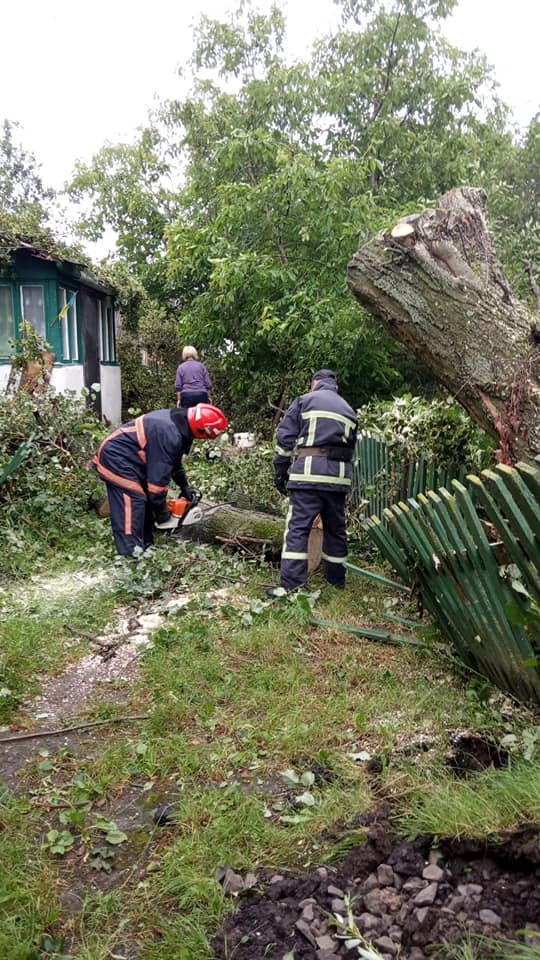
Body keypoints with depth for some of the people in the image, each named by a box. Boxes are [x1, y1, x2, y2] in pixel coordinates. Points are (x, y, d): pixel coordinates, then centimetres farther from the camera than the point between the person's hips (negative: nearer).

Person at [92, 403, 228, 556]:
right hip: (115, 458, -11)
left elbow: (175, 462, 19)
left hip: (127, 459, 11)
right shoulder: (169, 435, -29)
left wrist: (185, 486, 17)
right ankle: (131, 555, -16)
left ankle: (145, 546, 18)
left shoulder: (177, 421, 2)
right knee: (133, 501, -16)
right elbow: (159, 476, -24)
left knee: (147, 500, 11)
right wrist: (161, 511, -12)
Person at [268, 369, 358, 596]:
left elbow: (285, 437, 3)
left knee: (298, 527, -7)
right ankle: (336, 577, 24)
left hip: (309, 471, -5)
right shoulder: (348, 410, 24)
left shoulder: (304, 401, 10)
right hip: (339, 475, 5)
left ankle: (292, 585, -13)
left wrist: (280, 471, 7)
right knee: (335, 528, 14)